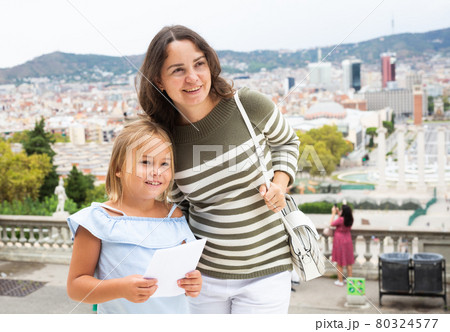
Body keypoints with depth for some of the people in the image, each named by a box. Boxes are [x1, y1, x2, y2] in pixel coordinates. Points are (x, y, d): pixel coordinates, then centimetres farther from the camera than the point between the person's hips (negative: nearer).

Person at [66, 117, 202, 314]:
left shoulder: (175, 218, 1)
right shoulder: (99, 220, -10)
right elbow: (75, 286, -10)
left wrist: (193, 284, -9)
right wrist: (120, 288, -24)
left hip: (176, 312, 3)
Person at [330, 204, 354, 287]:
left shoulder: (340, 219, -25)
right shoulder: (350, 219, -6)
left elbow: (331, 224, -9)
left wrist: (333, 213, -3)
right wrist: (337, 213, 10)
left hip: (340, 241, -6)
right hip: (347, 240, 6)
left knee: (339, 262, 5)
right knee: (349, 262, 14)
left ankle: (340, 281, 10)